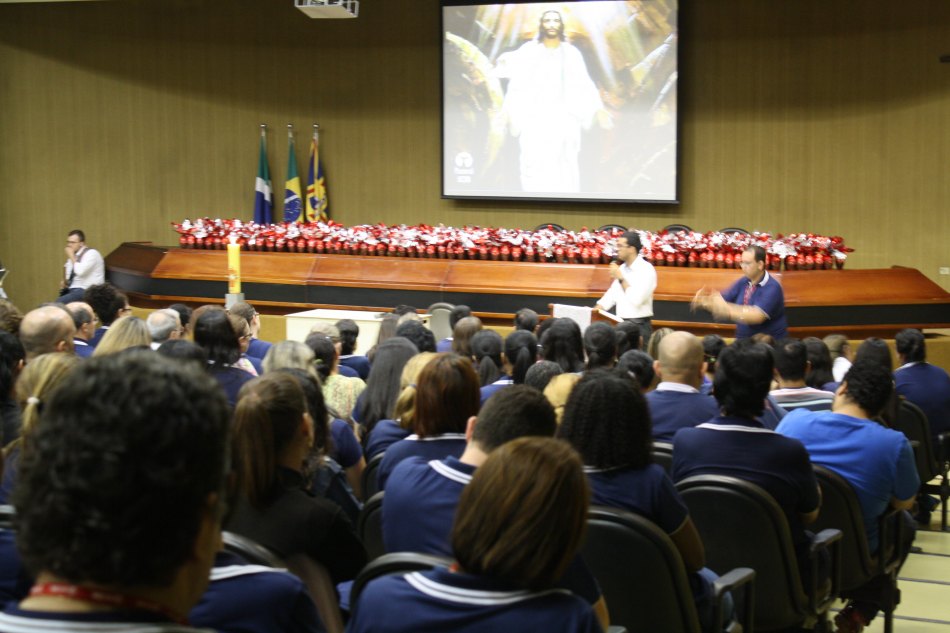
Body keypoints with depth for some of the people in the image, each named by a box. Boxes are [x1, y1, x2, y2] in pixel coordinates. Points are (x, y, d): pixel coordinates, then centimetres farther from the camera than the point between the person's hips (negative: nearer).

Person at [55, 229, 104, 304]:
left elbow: (80, 271, -23)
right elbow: (69, 277, 23)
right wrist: (64, 283, 1)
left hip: (87, 291, -9)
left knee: (59, 303, -27)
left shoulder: (91, 253, -9)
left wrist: (71, 256, -13)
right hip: (73, 289, 9)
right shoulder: (73, 256, 16)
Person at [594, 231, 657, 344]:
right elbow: (612, 295, 15)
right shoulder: (622, 268, 13)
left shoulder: (646, 270, -12)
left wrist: (621, 278, -16)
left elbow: (636, 300, -21)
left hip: (639, 326, -7)